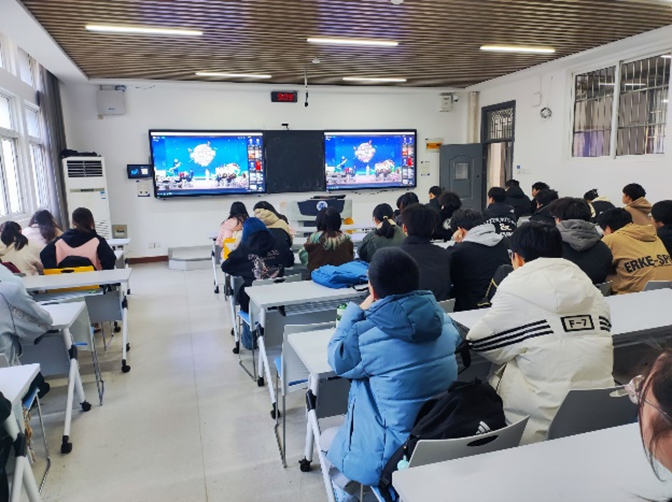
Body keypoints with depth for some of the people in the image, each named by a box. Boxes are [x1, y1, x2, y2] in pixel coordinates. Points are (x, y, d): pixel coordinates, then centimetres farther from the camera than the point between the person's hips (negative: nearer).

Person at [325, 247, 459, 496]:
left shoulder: (367, 337, -26)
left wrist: (358, 310, -3)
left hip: (393, 458, -6)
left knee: (327, 438, 23)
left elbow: (338, 359, -5)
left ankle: (346, 490, 31)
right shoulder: (443, 320, -8)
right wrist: (369, 314, 15)